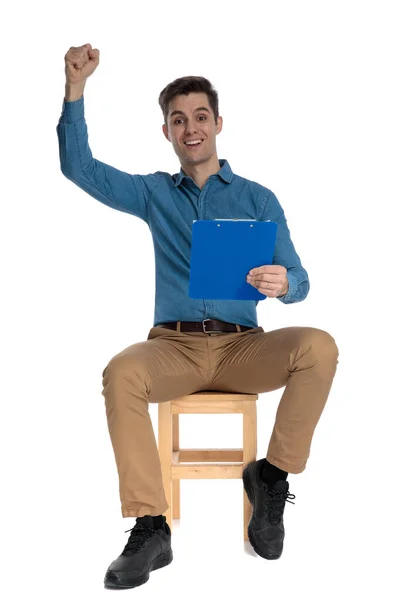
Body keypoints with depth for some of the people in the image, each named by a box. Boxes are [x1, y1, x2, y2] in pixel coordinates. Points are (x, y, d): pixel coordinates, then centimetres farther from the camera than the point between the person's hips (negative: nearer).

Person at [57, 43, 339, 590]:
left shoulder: (258, 199, 10)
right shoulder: (154, 193, 15)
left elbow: (298, 281, 3)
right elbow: (78, 166, 7)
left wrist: (281, 284, -23)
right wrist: (76, 86, -3)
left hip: (242, 346, 0)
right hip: (174, 345, 0)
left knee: (318, 347, -28)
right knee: (120, 373, -32)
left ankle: (272, 477, -12)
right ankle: (150, 529, -27)